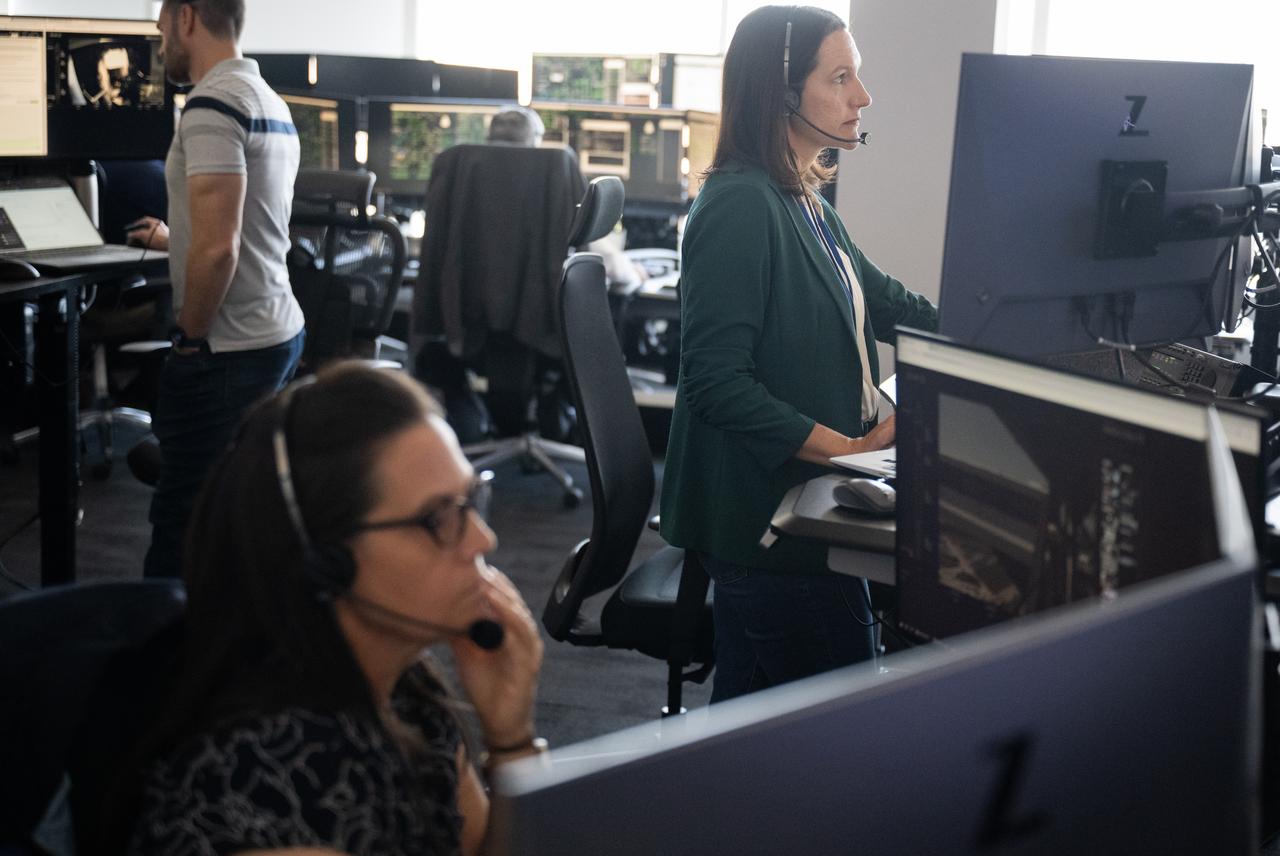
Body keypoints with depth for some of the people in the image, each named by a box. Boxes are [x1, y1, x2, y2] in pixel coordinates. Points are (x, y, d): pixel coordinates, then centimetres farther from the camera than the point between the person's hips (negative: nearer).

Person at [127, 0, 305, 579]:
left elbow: (217, 248, -24)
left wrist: (191, 337, -11)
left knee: (181, 523, -2)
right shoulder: (271, 103, 13)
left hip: (228, 352, -9)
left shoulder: (213, 104, -16)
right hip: (280, 331, 9)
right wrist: (174, 240, 37)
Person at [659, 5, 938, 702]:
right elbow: (717, 381, -22)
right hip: (764, 509, -9)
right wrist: (852, 449, -23)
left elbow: (879, 299, 25)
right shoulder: (739, 205, -16)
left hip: (807, 501, 9)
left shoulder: (807, 202, 13)